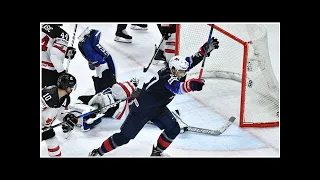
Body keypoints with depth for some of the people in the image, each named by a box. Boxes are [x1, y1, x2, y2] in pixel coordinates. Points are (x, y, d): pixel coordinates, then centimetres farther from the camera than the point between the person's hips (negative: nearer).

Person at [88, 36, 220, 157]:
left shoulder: (175, 70, -9)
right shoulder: (168, 78, -34)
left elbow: (192, 60, -4)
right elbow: (178, 88, -55)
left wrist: (206, 49, -18)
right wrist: (191, 85, -75)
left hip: (158, 108, 9)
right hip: (141, 110, -9)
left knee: (173, 129, -2)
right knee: (124, 137, -2)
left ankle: (157, 152, 19)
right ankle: (98, 152, 15)